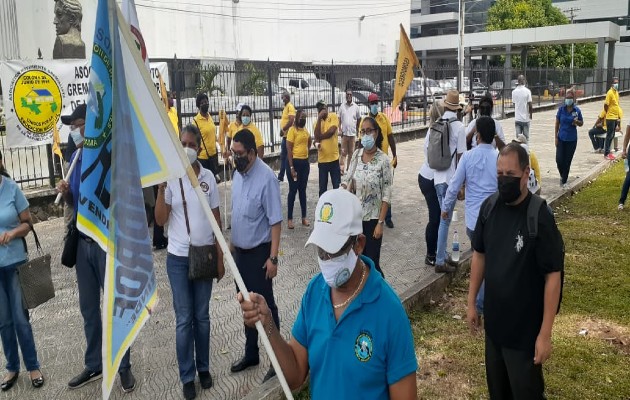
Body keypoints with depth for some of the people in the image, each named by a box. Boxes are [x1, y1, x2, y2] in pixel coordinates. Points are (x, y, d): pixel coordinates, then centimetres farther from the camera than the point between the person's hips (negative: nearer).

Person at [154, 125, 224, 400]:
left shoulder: (208, 178, -1)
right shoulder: (170, 178, -7)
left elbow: (216, 220, 4)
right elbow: (160, 220, -11)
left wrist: (220, 257, 4)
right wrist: (161, 187, -22)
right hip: (178, 258, -1)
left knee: (202, 316, 14)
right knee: (184, 319, 6)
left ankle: (204, 368, 30)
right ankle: (187, 377, 20)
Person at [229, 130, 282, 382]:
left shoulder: (266, 178, -20)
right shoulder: (238, 174, 3)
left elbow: (275, 221, -20)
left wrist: (273, 258, -21)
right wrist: (233, 243, 16)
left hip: (258, 252, -7)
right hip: (240, 251, 7)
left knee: (265, 305, 3)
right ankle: (251, 354, 36)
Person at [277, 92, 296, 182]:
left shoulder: (290, 107, -13)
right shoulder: (286, 107, 17)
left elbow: (291, 121, -23)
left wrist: (283, 129, -18)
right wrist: (282, 130, 8)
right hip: (285, 135, 10)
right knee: (283, 156, 15)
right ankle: (281, 176, 23)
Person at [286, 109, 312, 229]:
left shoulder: (305, 130, 9)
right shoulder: (292, 130, -11)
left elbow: (309, 141, 31)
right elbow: (288, 149, -15)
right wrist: (291, 167, -19)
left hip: (305, 162, 7)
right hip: (295, 162, -7)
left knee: (303, 190, 12)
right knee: (293, 190, -1)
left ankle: (304, 217, 20)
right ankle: (289, 219, 7)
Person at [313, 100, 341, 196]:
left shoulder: (333, 116, -2)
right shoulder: (317, 122, 7)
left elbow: (331, 131, -16)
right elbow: (316, 136, -11)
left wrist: (319, 138, -5)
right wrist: (319, 119, -14)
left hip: (334, 157, -2)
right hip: (322, 159, 3)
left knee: (337, 186, 5)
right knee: (322, 188, 9)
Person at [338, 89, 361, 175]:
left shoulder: (356, 107, 2)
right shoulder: (342, 106, 3)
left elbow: (359, 119, 11)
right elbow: (339, 119, 6)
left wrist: (357, 129, 7)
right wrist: (340, 129, -3)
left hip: (353, 133, 1)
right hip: (344, 133, -1)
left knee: (351, 153, 7)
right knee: (343, 152, -3)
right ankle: (341, 169, -5)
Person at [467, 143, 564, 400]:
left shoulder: (540, 217, -21)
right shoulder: (489, 207, -5)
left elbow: (553, 276, -18)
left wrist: (545, 333, -17)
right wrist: (471, 302, 8)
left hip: (526, 327, -5)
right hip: (493, 319, 5)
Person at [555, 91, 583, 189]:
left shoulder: (577, 110, -3)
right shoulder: (561, 109, -4)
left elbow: (581, 123, 7)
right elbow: (557, 123, 0)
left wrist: (577, 121, -18)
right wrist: (556, 137, -3)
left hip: (572, 139, 0)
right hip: (561, 138, 0)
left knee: (567, 161, 5)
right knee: (559, 160, -5)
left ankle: (564, 181, 19)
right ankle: (562, 176, 25)